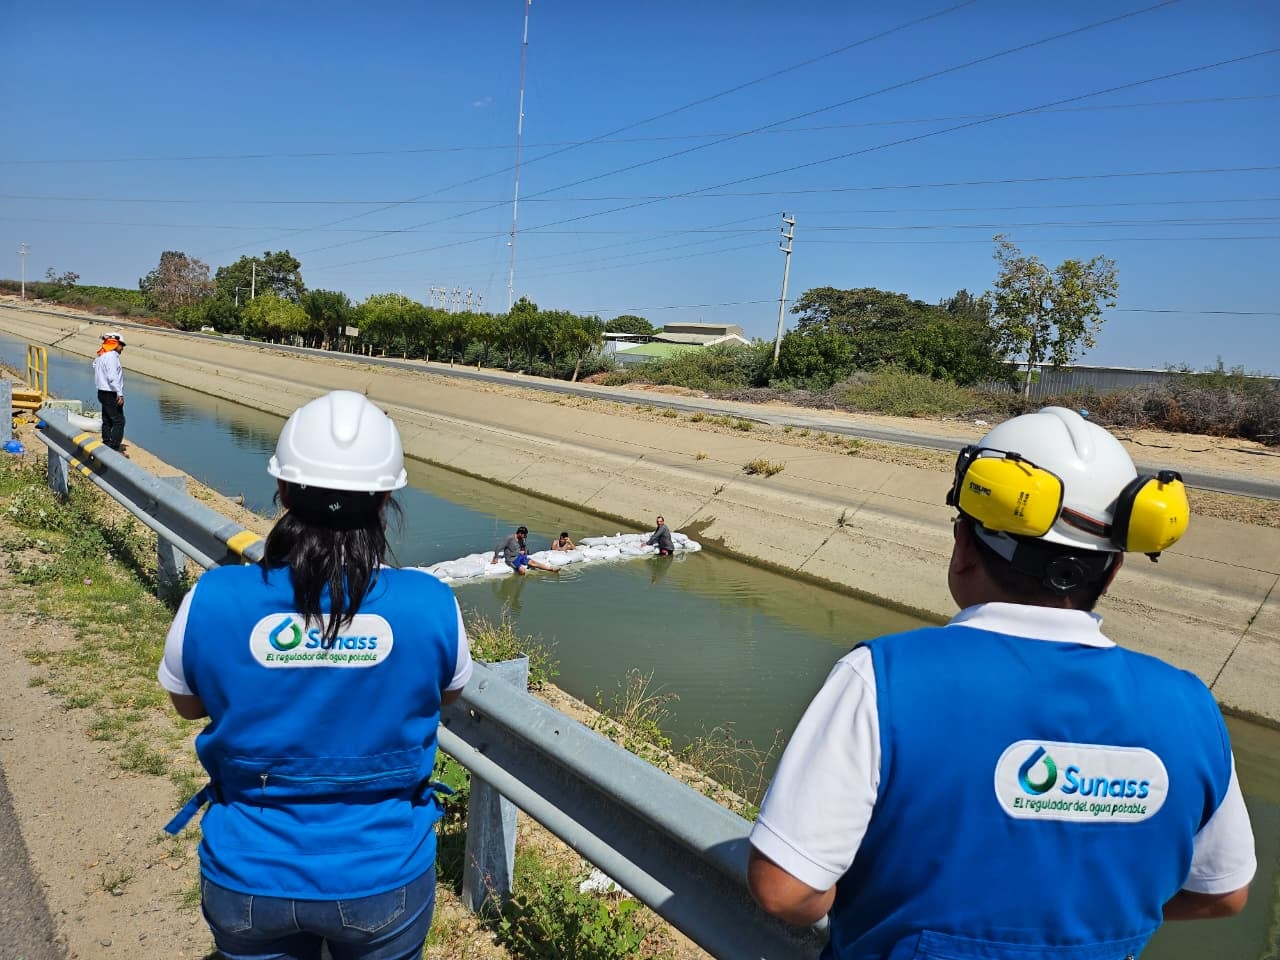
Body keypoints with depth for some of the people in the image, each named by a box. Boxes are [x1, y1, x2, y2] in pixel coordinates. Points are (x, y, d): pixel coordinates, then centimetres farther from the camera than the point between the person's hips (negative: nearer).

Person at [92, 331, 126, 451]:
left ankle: (106, 446, 21)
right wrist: (120, 394, -24)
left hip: (103, 393, 10)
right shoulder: (112, 356, -16)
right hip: (111, 394, -10)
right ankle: (113, 448, -13)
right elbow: (112, 377, -23)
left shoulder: (100, 356, 15)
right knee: (119, 421, -9)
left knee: (107, 421, 15)